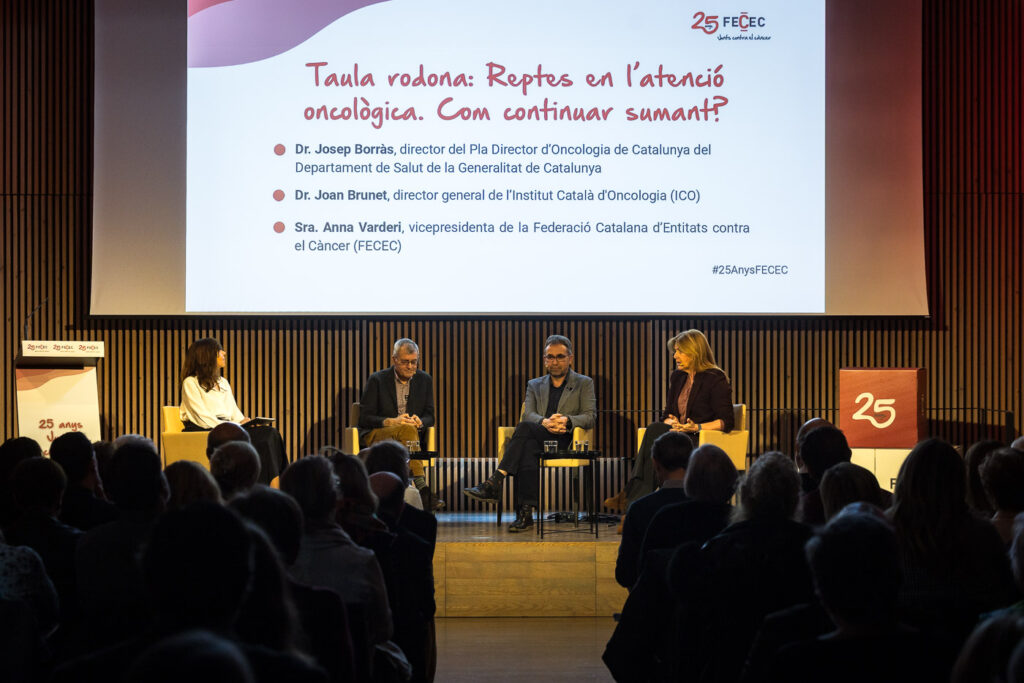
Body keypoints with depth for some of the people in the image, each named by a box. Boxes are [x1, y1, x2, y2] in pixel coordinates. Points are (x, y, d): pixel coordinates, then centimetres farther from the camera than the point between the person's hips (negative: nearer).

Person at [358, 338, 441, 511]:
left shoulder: (424, 380, 10)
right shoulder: (377, 380, 0)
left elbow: (429, 417, 10)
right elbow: (364, 418, -4)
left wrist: (419, 422, -15)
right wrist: (392, 421, -21)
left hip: (412, 434, 3)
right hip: (375, 436, -3)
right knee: (406, 430, -36)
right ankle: (422, 488, -48)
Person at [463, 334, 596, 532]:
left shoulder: (584, 384, 17)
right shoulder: (535, 385, 25)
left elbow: (589, 418, 3)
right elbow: (528, 414, 6)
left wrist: (566, 420, -19)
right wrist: (545, 422, -18)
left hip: (565, 442, -3)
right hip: (539, 439, 3)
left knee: (525, 428, -33)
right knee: (528, 448, -37)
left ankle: (495, 483, -42)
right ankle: (525, 513, -45)